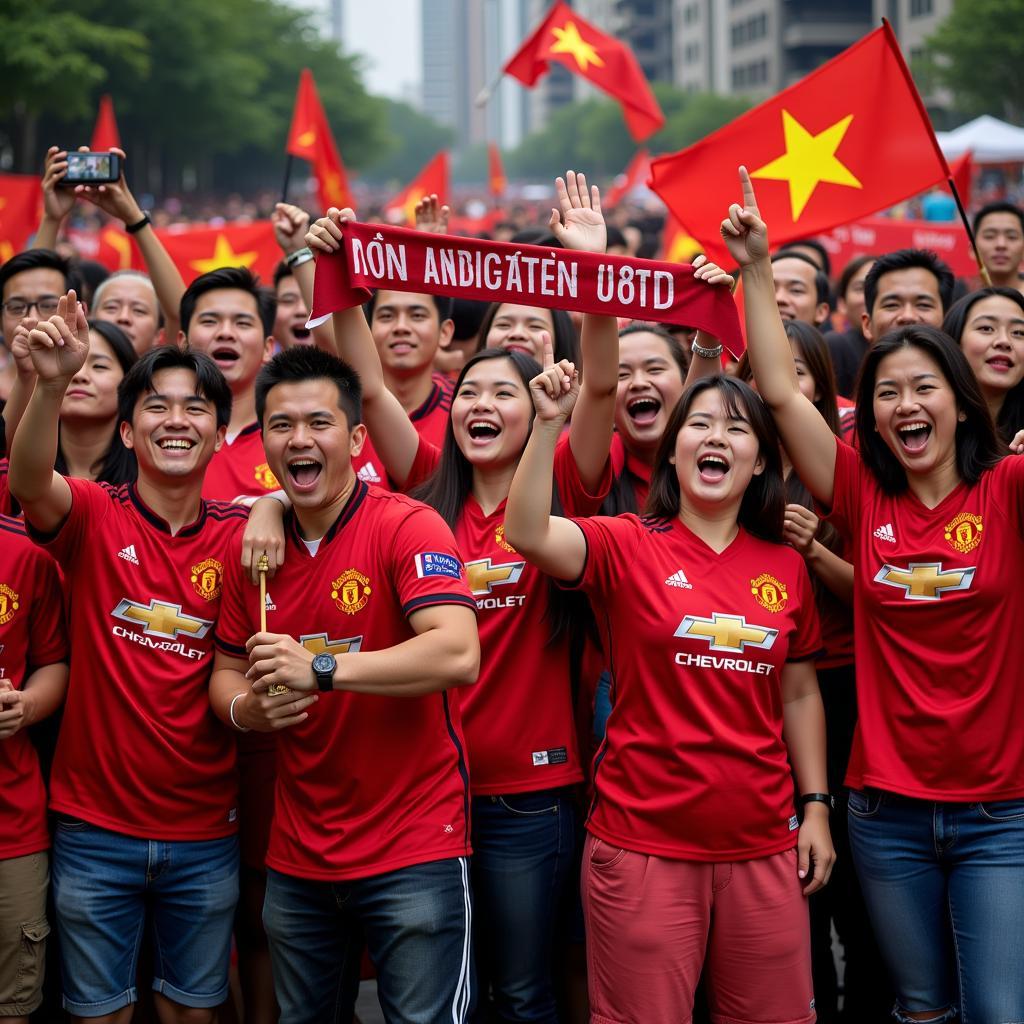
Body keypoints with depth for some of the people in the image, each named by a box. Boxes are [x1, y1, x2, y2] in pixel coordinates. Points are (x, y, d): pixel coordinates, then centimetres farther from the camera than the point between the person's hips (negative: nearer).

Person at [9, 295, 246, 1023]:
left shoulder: (241, 537, -1)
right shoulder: (93, 516, -6)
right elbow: (29, 483, -28)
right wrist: (52, 383, -45)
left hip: (206, 834, 2)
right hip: (95, 827, -1)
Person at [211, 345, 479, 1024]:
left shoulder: (408, 528, -12)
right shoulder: (253, 552, 6)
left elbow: (458, 654, -27)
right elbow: (227, 672, 16)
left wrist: (320, 669, -29)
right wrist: (245, 707, -7)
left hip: (412, 849, -6)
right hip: (297, 858, 6)